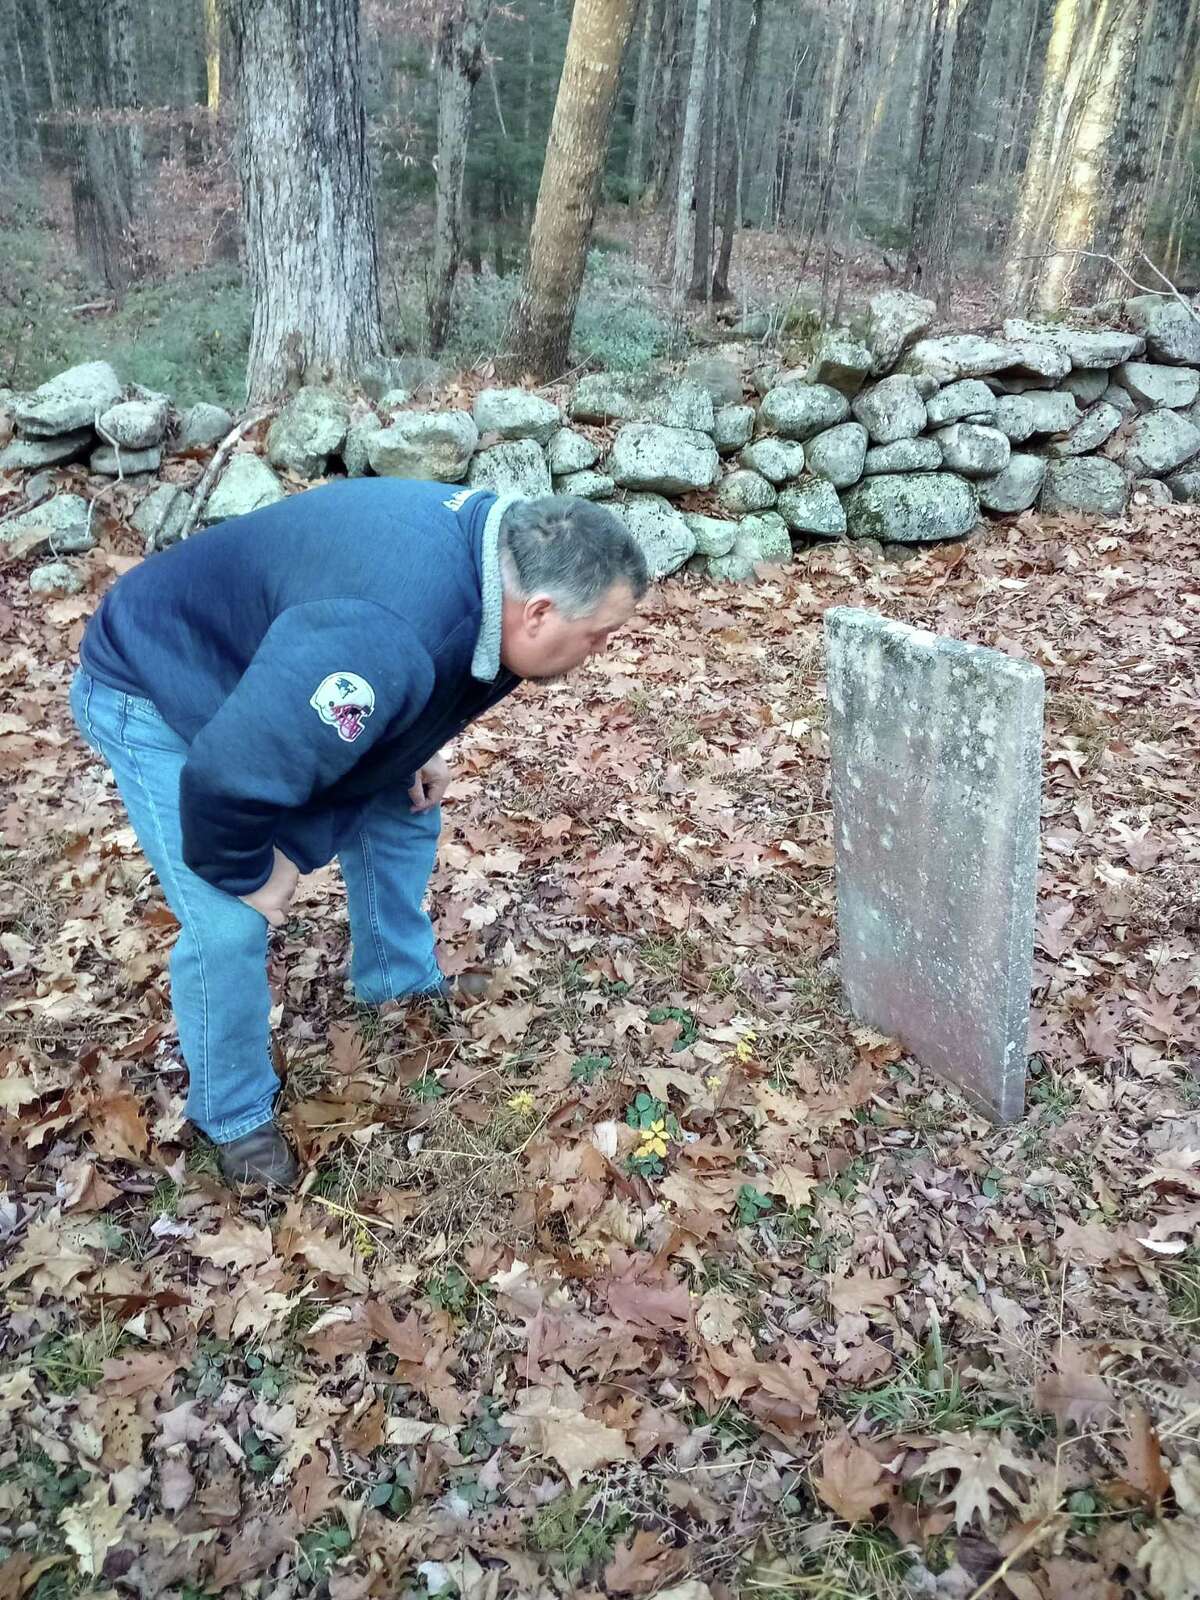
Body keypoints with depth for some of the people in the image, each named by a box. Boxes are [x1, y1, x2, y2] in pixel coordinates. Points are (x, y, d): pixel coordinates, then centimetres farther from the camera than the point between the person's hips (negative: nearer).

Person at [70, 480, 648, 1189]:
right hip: (160, 691, -8)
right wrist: (249, 873, -21)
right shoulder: (387, 643, -44)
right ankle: (235, 1117, 14)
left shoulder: (501, 544, -14)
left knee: (402, 809, 12)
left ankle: (400, 977, 36)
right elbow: (229, 777, -40)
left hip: (273, 671, 8)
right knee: (231, 927, -12)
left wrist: (418, 748, 3)